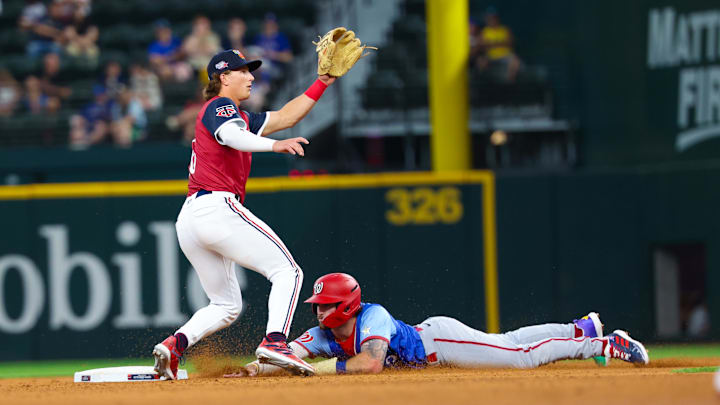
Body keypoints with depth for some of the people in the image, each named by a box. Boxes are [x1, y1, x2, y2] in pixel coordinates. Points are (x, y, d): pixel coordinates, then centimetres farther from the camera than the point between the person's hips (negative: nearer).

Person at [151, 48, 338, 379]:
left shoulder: (240, 116, 29)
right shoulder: (220, 106, 0)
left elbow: (284, 117, 31)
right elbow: (231, 136, -22)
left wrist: (322, 83, 27)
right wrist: (274, 145, -37)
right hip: (218, 207, -10)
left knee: (226, 306, 17)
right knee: (287, 271, -10)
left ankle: (175, 344, -6)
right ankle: (274, 341, -29)